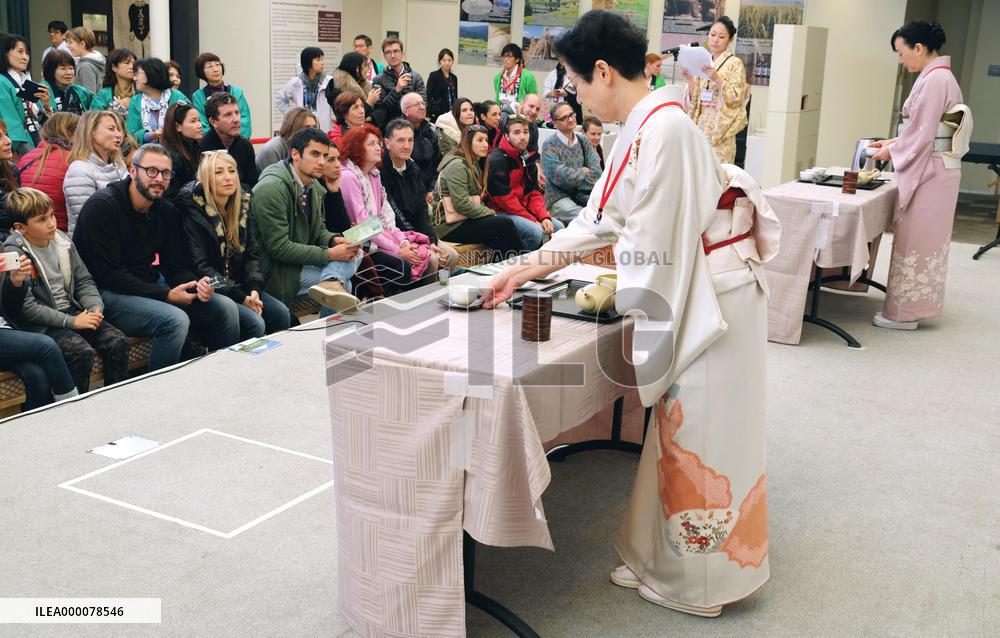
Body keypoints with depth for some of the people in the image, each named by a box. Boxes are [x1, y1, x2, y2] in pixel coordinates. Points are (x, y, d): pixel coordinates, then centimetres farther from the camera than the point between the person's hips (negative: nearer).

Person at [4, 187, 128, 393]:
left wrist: (95, 307, -6)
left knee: (117, 341, -14)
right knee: (82, 352, -29)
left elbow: (84, 281, 15)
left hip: (73, 311, 6)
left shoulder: (62, 241, 8)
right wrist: (71, 322, -19)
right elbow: (26, 307, -17)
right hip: (40, 324, -6)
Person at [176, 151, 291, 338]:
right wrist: (240, 297, -19)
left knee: (281, 313, -14)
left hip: (238, 286, 6)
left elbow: (251, 254, 10)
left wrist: (254, 289, -9)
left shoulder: (242, 205, 7)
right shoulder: (193, 209, -12)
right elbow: (199, 266, -16)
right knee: (255, 324, -25)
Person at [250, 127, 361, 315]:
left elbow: (318, 229, 17)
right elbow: (278, 248, -24)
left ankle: (331, 283, -33)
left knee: (354, 252, -12)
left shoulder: (314, 186, 7)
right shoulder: (272, 189, -22)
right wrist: (329, 254, -24)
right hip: (275, 270, -10)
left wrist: (334, 240, -8)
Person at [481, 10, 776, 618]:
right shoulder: (644, 127, 10)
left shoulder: (664, 129, -22)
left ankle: (700, 583, 21)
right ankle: (666, 560, 32)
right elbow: (603, 217, 17)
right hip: (692, 298, 9)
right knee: (682, 432, 17)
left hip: (712, 301, -9)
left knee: (700, 436, 3)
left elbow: (657, 243, -22)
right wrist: (529, 266, 19)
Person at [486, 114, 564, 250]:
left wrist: (544, 217, -8)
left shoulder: (526, 159, 13)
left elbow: (533, 193, 11)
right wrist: (533, 220, -16)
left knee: (558, 227, 1)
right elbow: (504, 198, -19)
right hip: (500, 212, -9)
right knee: (536, 231, -28)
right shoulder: (497, 160, -15)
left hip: (523, 209, 9)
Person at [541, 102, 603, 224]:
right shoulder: (549, 145, -7)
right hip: (558, 199, -5)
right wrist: (584, 172, 0)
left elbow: (596, 171, 1)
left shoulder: (584, 141, 10)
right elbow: (560, 177, -16)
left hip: (582, 196, 5)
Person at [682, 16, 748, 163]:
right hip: (700, 124, 5)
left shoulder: (735, 63, 0)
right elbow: (692, 100, 10)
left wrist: (717, 79, -22)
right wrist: (690, 80, -8)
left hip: (720, 127, -4)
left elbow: (736, 97, -11)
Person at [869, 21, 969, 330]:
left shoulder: (934, 80, -18)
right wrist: (893, 142, 12)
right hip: (935, 169, 10)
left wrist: (892, 151, -5)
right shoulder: (940, 77, 13)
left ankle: (905, 312, 4)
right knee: (926, 239, 14)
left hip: (929, 171, -10)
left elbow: (922, 134, -19)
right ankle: (915, 305, 23)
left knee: (916, 239, -3)